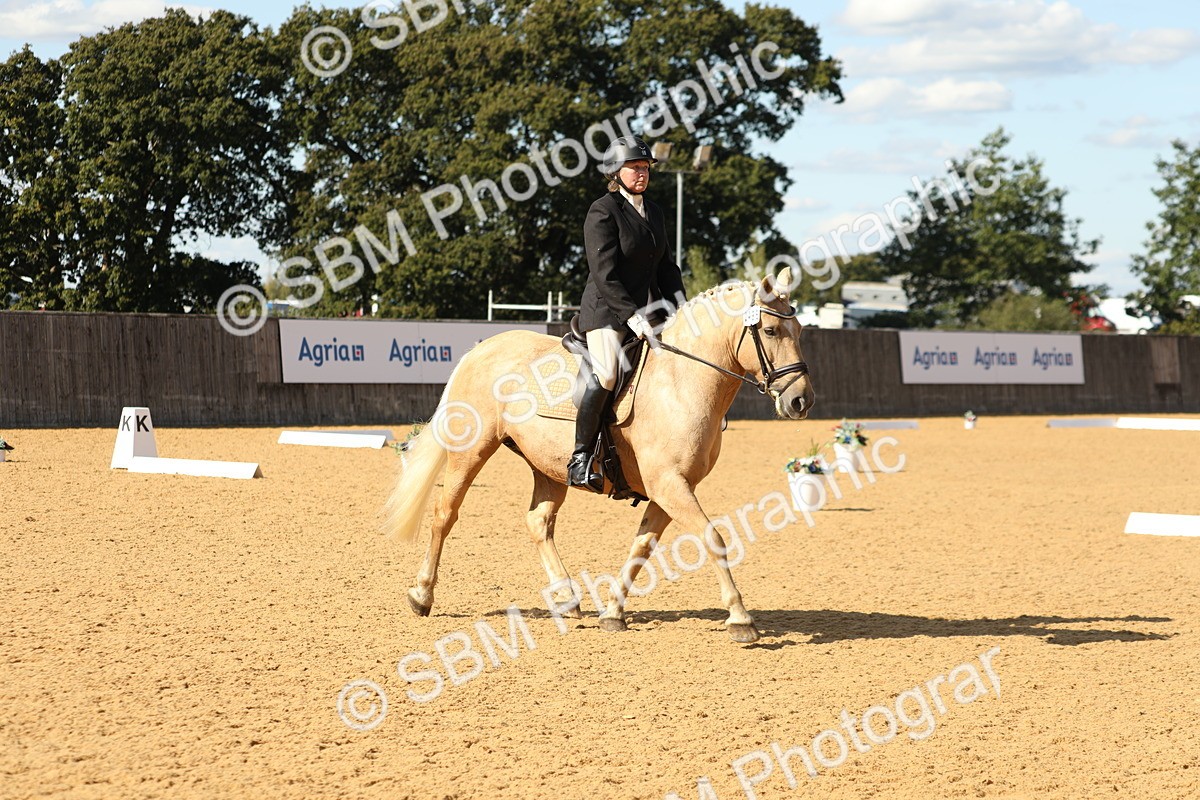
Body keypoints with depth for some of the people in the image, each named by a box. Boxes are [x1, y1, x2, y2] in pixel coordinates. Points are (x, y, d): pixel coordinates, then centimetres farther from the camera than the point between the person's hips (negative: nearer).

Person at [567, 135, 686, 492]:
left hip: (645, 310, 8)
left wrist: (679, 303, 4)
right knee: (607, 372, -28)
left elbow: (666, 265, 20)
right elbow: (604, 275, -16)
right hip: (606, 309, -8)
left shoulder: (653, 212, 16)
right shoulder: (603, 212, -9)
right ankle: (580, 458, -24)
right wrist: (632, 315, -22)